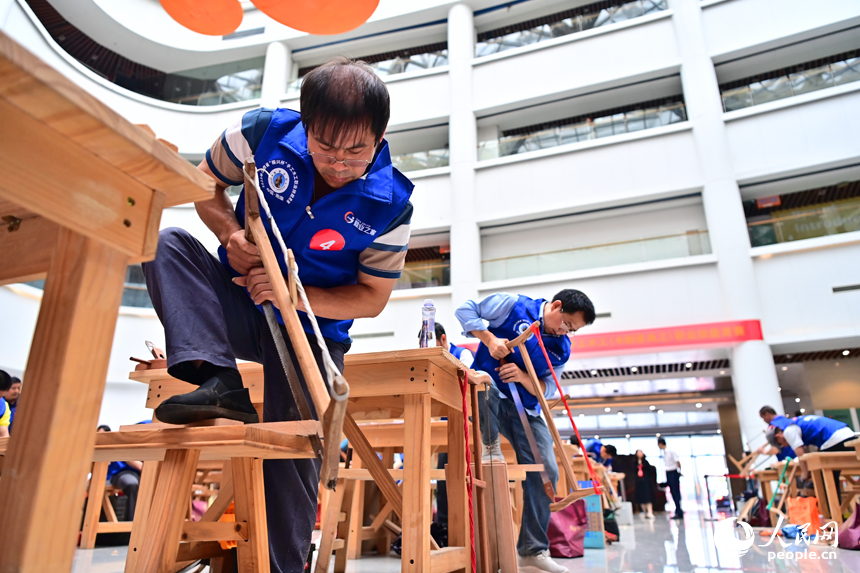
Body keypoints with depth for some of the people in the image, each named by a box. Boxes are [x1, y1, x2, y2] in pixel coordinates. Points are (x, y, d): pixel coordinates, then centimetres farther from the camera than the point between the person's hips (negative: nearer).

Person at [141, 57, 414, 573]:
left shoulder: (390, 205, -18)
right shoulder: (264, 132, -14)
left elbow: (372, 298, -11)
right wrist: (231, 233, -18)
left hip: (312, 327, -2)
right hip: (241, 304, 3)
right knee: (167, 244, -21)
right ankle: (219, 380, -33)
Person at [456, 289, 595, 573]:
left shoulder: (561, 349, 6)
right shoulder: (513, 305, -7)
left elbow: (546, 389, 6)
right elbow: (465, 310, -5)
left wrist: (522, 376, -16)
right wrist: (489, 338, -20)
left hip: (524, 408, 5)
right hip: (487, 394, -4)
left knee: (546, 472, -7)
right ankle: (490, 446, -12)